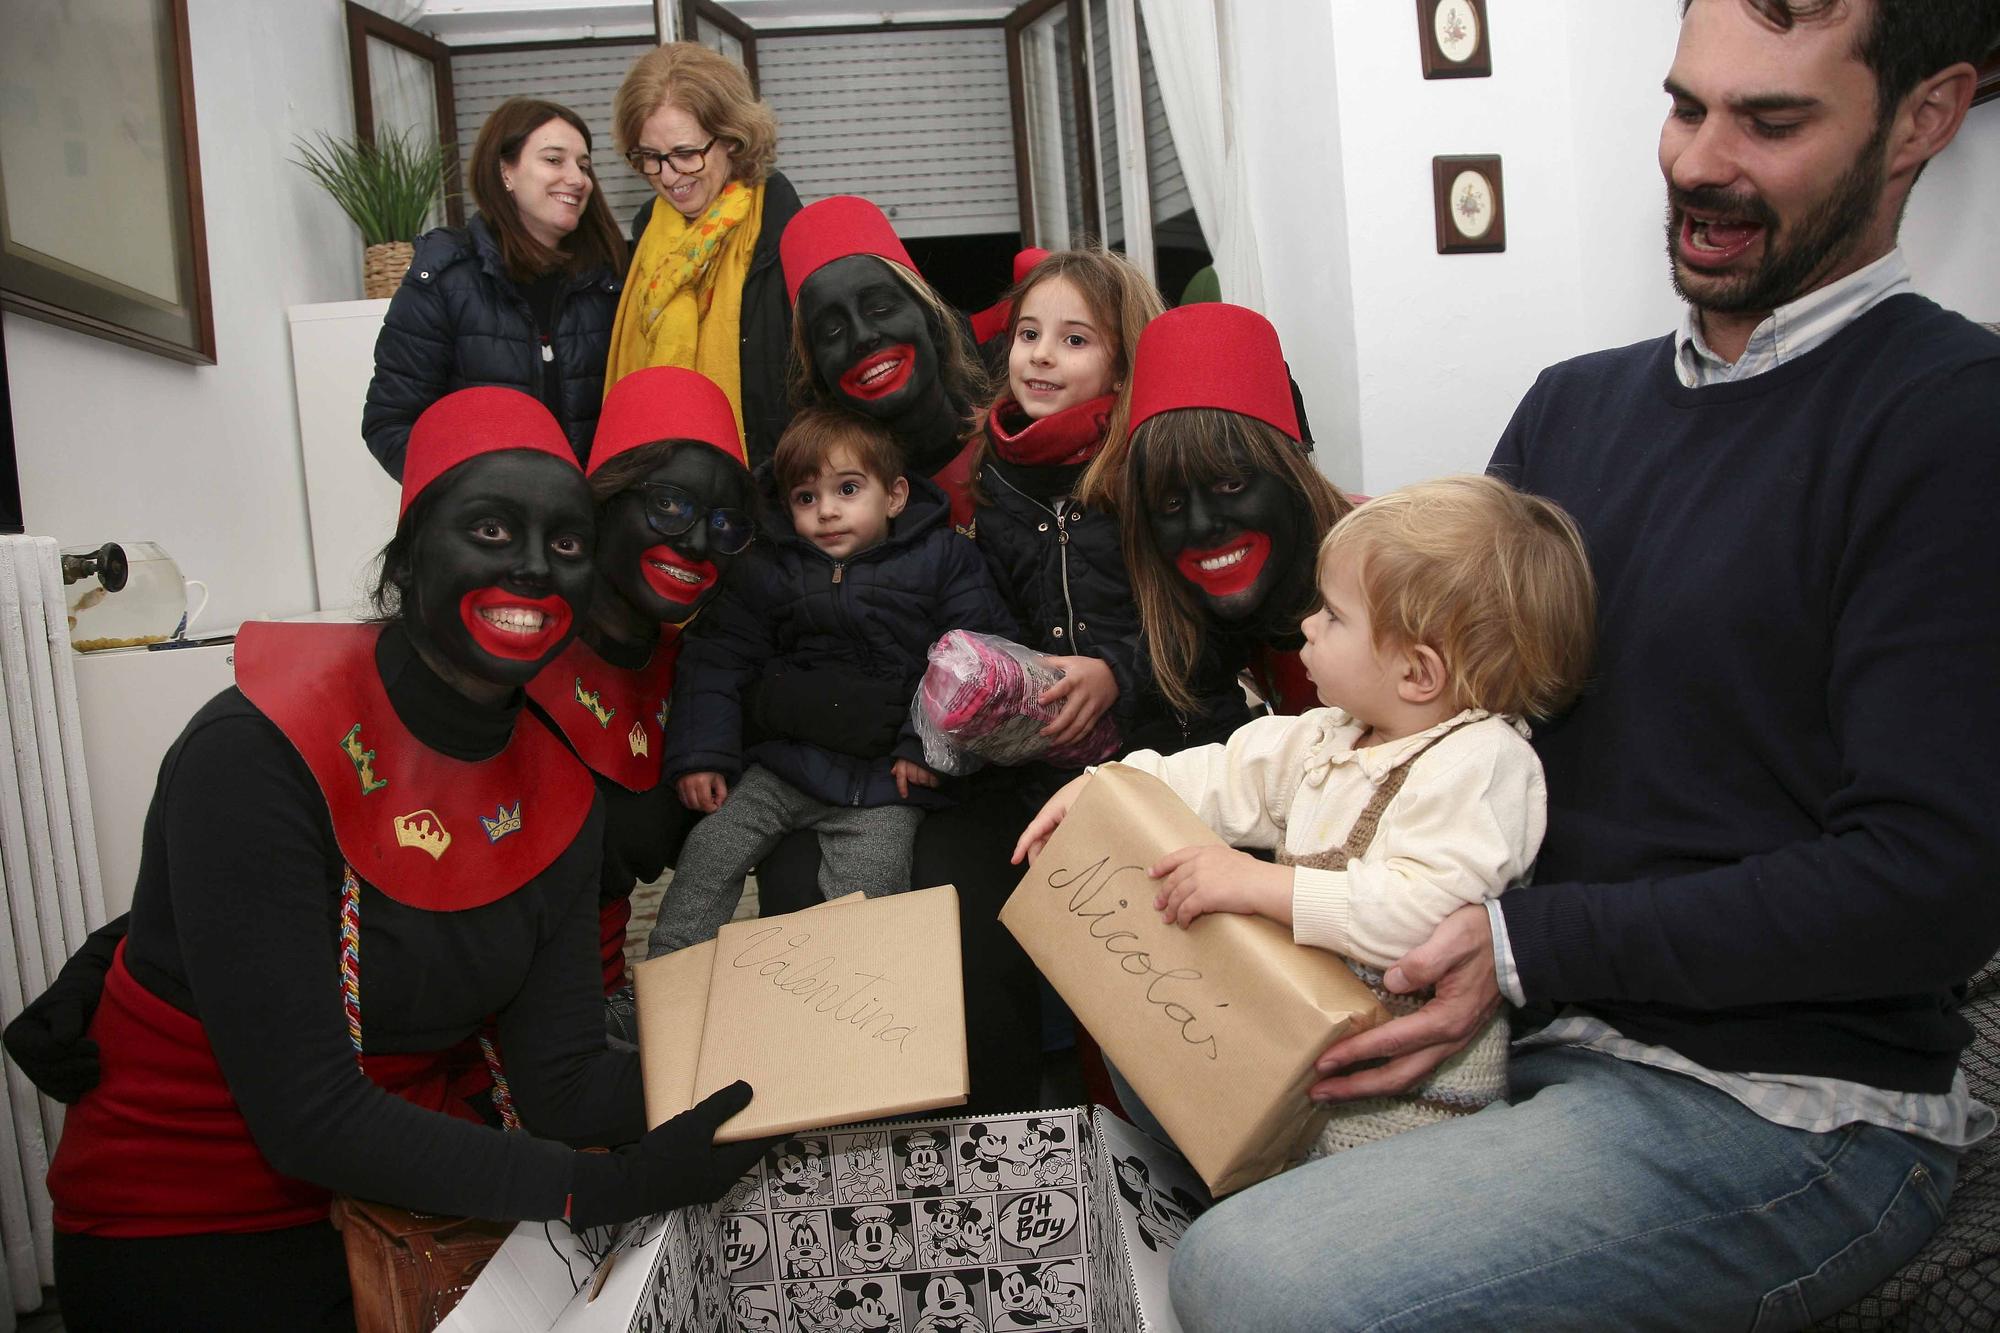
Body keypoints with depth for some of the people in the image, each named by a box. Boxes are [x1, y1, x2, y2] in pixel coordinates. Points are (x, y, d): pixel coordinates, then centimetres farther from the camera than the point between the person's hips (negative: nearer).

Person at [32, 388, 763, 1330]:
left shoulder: (553, 786, -5)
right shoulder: (256, 756, -24)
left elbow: (559, 1081, -10)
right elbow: (307, 1118, -26)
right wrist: (606, 1189, -30)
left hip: (406, 1181, 6)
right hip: (184, 1229, -5)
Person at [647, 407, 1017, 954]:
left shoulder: (942, 558, -1)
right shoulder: (768, 571, 6)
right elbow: (717, 659, 7)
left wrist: (931, 743, -12)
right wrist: (700, 754, -2)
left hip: (887, 778, -3)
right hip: (786, 762, 3)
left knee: (867, 889, -16)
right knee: (708, 853, -5)